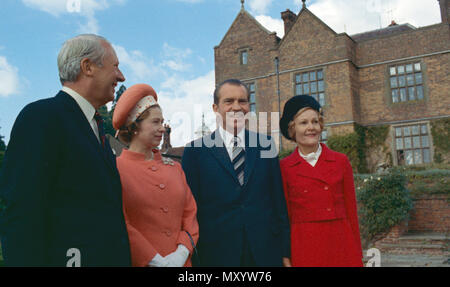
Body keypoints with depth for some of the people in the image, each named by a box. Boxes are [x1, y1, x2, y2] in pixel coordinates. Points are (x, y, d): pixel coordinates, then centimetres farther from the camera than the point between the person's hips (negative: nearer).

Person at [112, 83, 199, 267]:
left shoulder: (174, 167, 5)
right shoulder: (117, 169, -10)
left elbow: (190, 212, 4)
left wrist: (182, 252, -10)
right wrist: (156, 261, -15)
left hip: (180, 261, 5)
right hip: (139, 262, -4)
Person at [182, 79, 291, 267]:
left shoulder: (266, 146, 5)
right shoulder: (195, 151, -3)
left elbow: (279, 202, 6)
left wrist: (285, 252, 4)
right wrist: (193, 259, -4)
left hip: (266, 253, 2)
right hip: (216, 255, -2)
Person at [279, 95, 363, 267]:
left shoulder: (341, 161, 5)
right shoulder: (284, 168, -1)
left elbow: (351, 210, 7)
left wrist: (357, 257, 6)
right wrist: (286, 257, 1)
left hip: (341, 243, 2)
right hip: (304, 248, -1)